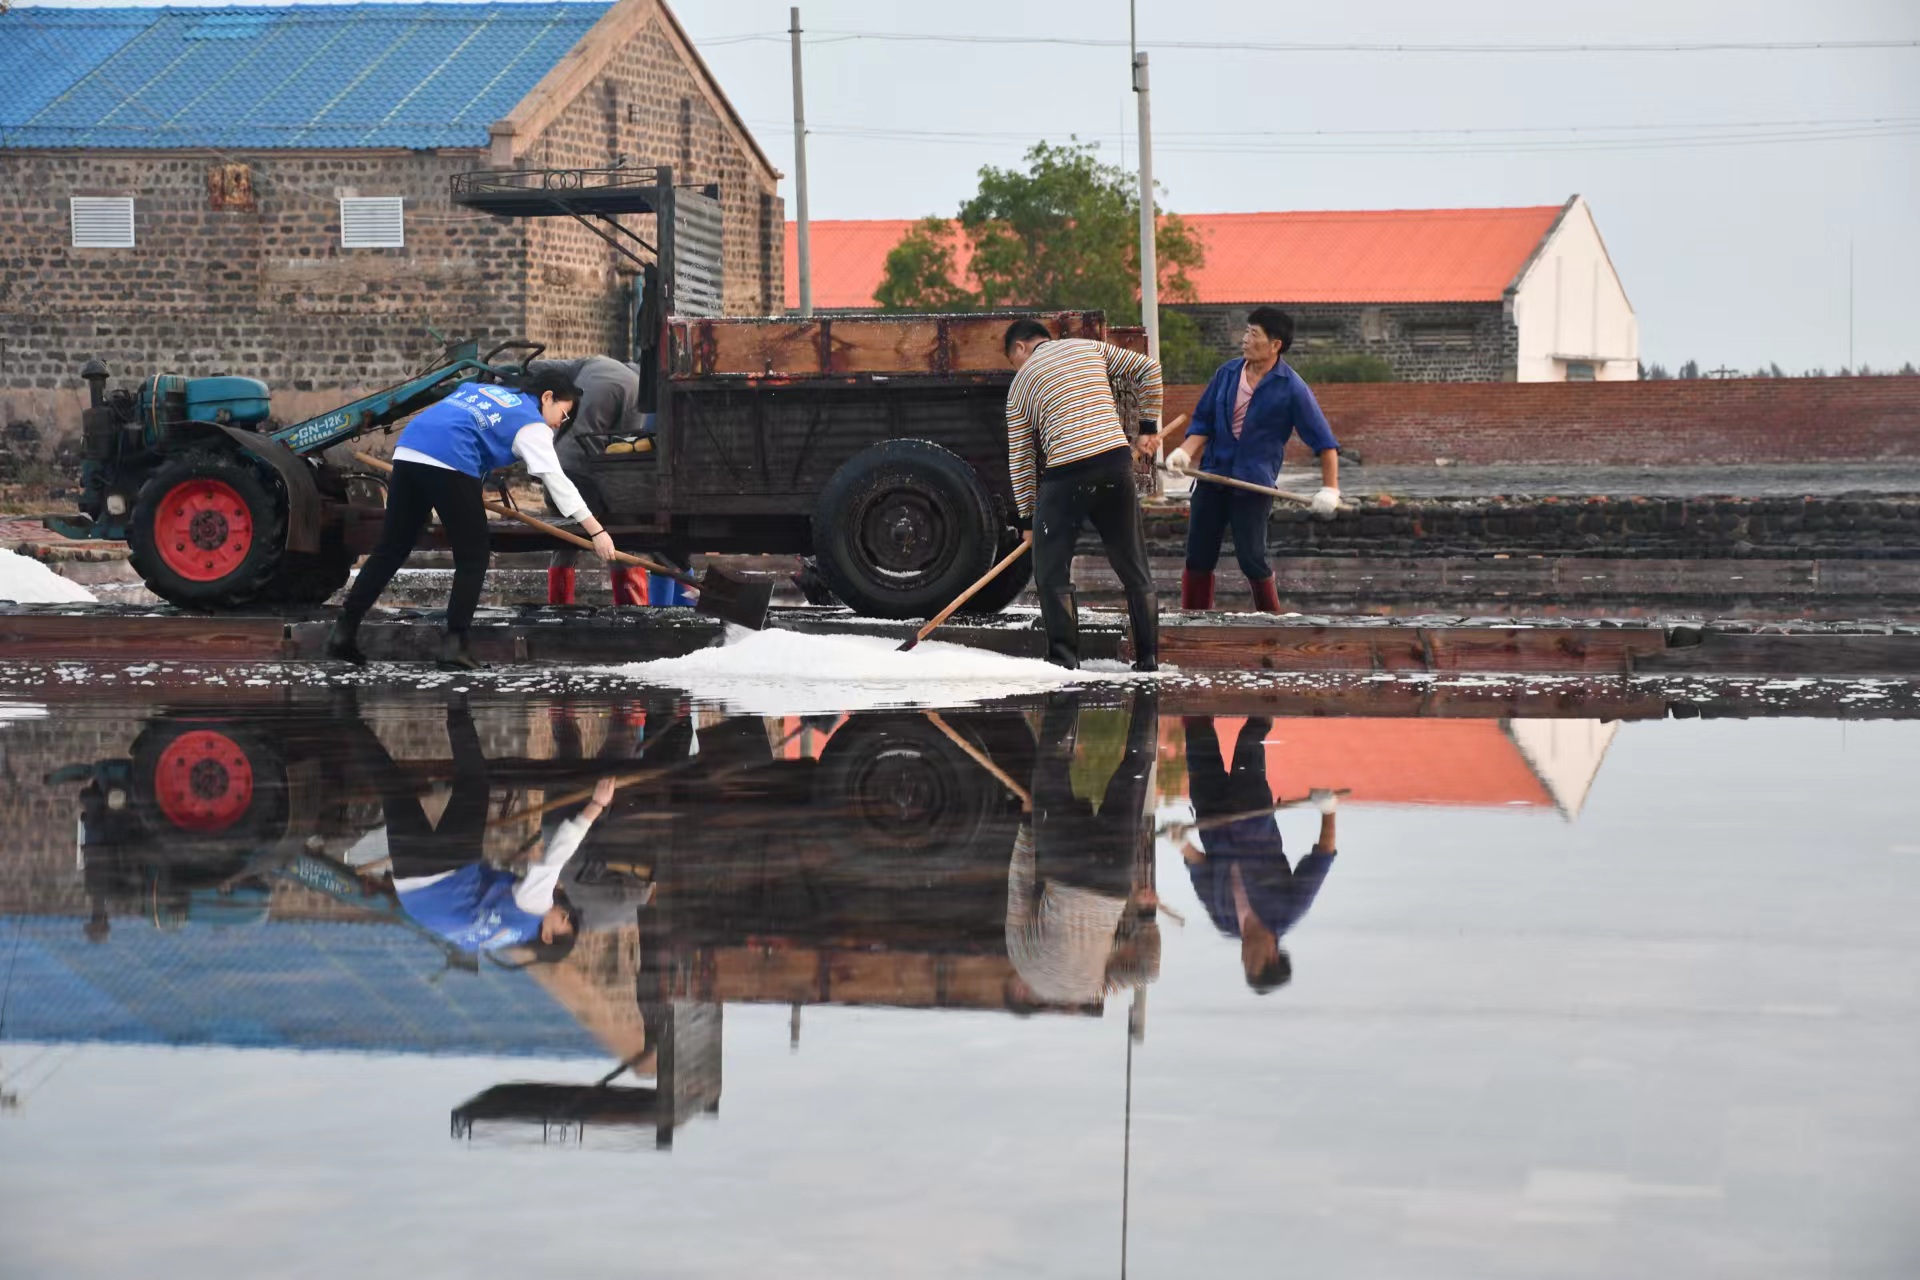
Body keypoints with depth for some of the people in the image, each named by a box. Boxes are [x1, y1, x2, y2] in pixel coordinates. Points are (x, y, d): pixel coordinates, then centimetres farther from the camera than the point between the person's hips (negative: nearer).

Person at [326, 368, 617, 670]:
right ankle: (455, 644, -1)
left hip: (408, 450, 7)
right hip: (450, 464, -7)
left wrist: (474, 487, 32)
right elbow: (556, 480, 0)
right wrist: (597, 532, -2)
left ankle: (344, 630, 8)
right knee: (473, 557, 6)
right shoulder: (532, 425, 10)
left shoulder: (480, 388, 31)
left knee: (390, 550, 12)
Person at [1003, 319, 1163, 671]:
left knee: (1051, 571, 8)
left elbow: (1020, 458, 12)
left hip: (1065, 473, -3)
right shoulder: (1091, 348, 17)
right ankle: (1148, 656, 13)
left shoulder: (1021, 382, 12)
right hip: (1116, 460, 3)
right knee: (1133, 565, 11)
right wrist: (1148, 427, 19)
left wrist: (1027, 516, 18)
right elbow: (1147, 369, 14)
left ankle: (1063, 655, 1)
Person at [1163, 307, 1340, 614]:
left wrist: (1330, 489, -12)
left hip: (1255, 484, -5)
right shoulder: (1227, 373, 6)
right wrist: (1185, 452, -7)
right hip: (1213, 474, 5)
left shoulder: (1292, 389, -9)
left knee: (1252, 559, -7)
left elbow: (1324, 441, -6)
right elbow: (1203, 421, 11)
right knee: (1198, 557, 5)